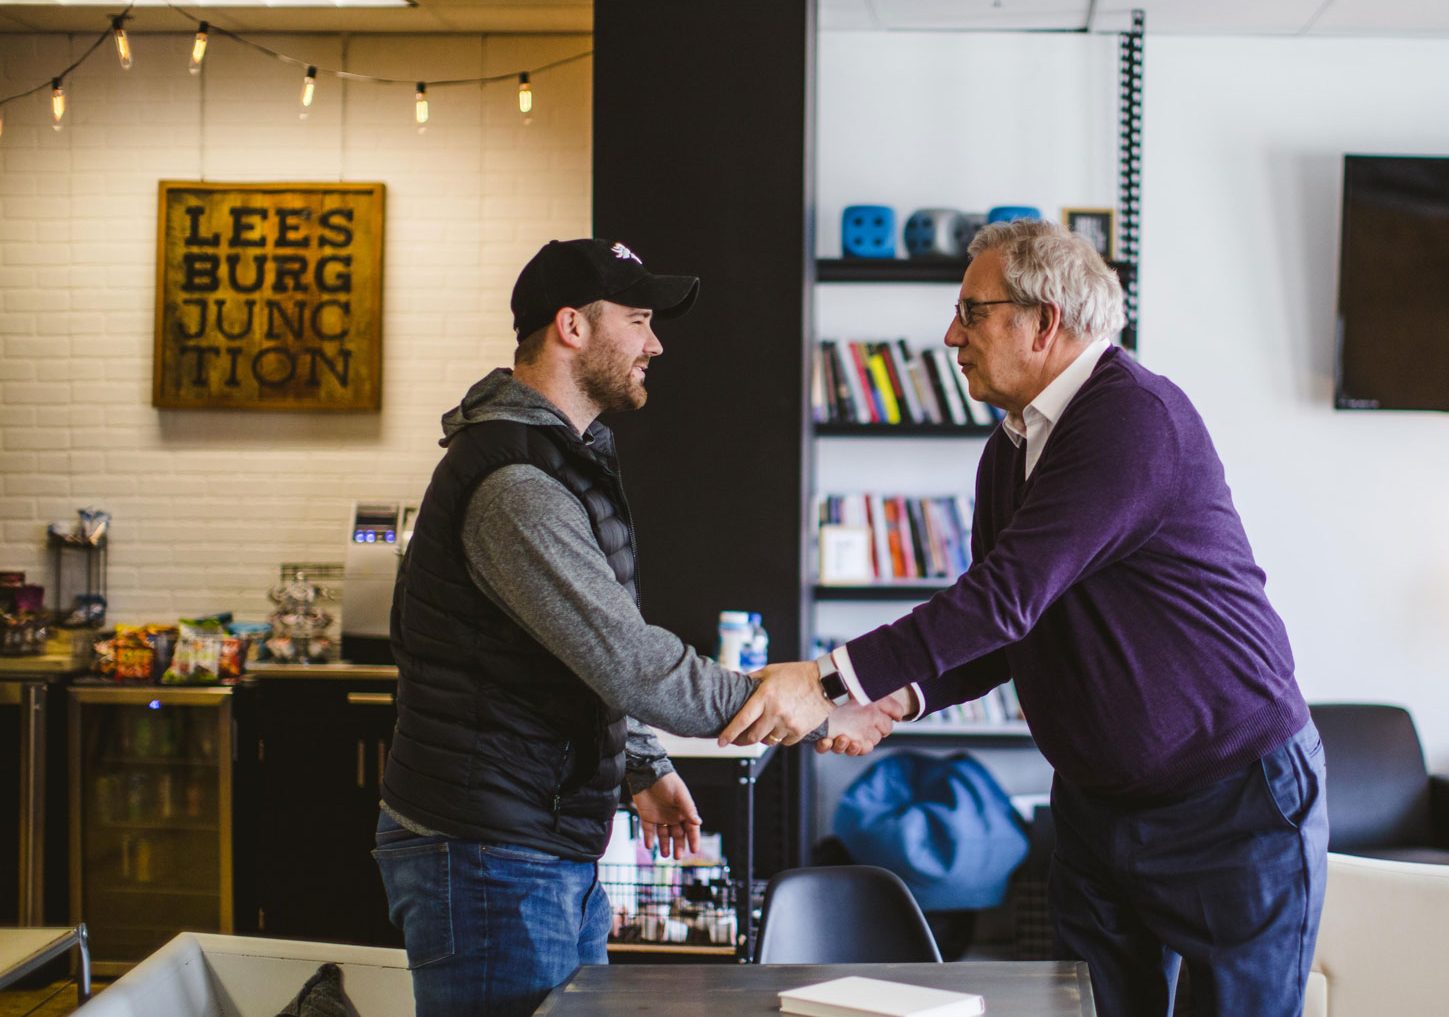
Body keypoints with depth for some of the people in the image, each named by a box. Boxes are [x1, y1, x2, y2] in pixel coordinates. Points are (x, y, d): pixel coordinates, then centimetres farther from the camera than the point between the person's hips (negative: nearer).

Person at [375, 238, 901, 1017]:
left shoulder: (564, 457, 15)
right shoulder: (513, 485, -21)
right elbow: (629, 664, -25)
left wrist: (641, 767, 21)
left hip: (556, 850, 10)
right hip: (488, 857, -10)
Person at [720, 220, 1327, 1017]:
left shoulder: (1135, 417, -21)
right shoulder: (1012, 449, 9)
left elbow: (1008, 595, -29)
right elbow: (1005, 635, 11)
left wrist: (834, 680, -30)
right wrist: (899, 700, -9)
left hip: (1233, 799, -8)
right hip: (1096, 799, 8)